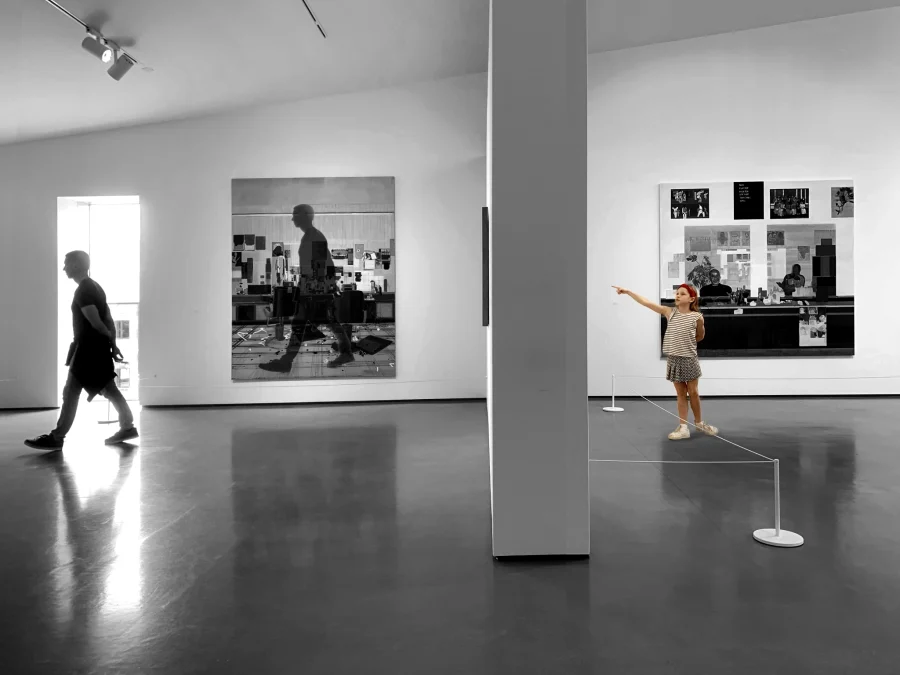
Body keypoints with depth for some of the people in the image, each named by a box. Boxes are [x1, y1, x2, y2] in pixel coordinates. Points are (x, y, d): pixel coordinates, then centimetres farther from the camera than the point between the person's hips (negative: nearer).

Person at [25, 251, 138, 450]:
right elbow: (108, 320, 15)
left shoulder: (83, 291, -15)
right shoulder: (94, 287, 16)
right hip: (97, 348, 10)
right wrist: (113, 344, 13)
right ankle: (127, 427, 14)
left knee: (70, 392, -3)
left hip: (88, 348, -10)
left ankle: (56, 438, 3)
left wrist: (111, 341, -6)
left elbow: (96, 322, -20)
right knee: (109, 390, 11)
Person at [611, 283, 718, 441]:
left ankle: (699, 423, 29)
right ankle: (683, 428, 12)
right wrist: (627, 291, -10)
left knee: (693, 393, 8)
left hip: (689, 359, -2)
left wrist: (687, 341, -2)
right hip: (674, 359, 2)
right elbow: (646, 302, -6)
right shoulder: (669, 312, -2)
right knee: (681, 394, 8)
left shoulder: (697, 317, -7)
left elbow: (700, 336, 11)